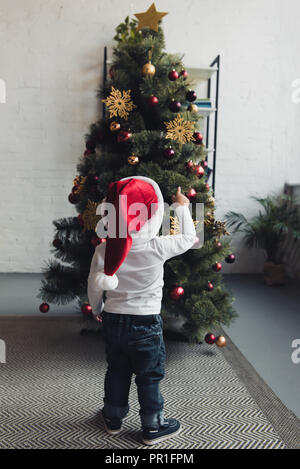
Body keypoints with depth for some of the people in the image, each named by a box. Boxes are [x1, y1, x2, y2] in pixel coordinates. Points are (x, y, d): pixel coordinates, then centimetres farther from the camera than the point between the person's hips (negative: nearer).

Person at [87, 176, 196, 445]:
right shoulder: (157, 248, -21)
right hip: (146, 322, -3)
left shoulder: (103, 251, -12)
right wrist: (182, 206, 8)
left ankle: (113, 418, 38)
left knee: (117, 370, 21)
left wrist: (97, 309, 19)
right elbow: (188, 238, -5)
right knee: (150, 376, 12)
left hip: (113, 319, 4)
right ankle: (153, 427, 27)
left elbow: (94, 287, 0)